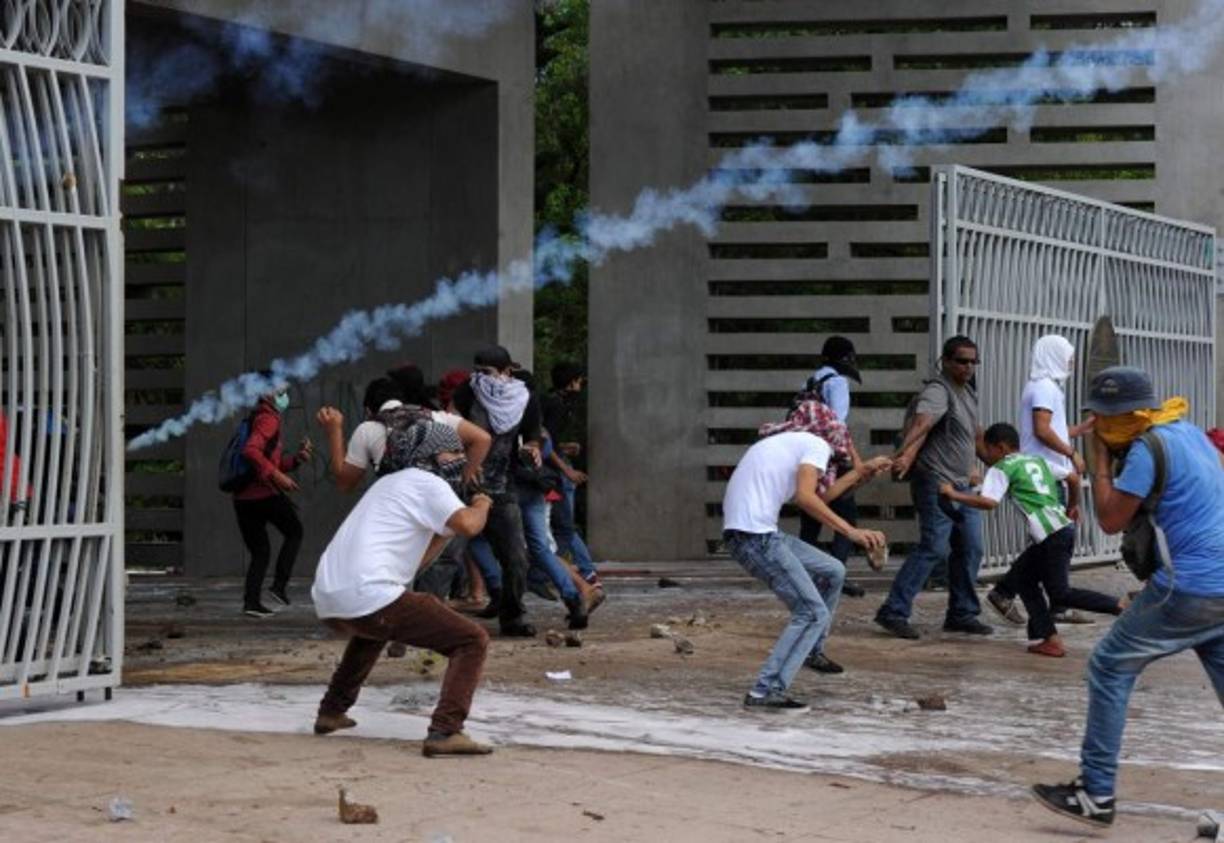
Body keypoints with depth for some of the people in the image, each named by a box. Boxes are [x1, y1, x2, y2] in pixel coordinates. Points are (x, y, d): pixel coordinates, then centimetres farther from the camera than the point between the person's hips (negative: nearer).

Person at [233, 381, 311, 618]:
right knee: (294, 532, 12)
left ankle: (251, 600, 1)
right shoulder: (268, 418, -8)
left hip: (242, 497, 8)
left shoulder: (257, 418, 23)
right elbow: (251, 450, -26)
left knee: (259, 551, 13)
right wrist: (276, 476, -25)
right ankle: (279, 585, 2)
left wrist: (297, 459, 14)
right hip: (264, 493, -8)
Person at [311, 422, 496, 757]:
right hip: (369, 597, -9)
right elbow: (469, 525, -14)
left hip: (326, 603, 9)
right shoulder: (427, 483, 3)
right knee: (472, 640, -7)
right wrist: (481, 505, 6)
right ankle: (444, 731, -22)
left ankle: (332, 711, 43)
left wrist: (447, 529, 28)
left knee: (372, 627, 44)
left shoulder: (390, 483, 30)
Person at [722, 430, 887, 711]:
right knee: (812, 613, -9)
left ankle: (810, 653, 32)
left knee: (832, 571, 21)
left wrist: (863, 471, 45)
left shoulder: (788, 443, 26)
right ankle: (765, 692, -13)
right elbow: (806, 498, -18)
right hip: (755, 536, -10)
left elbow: (817, 497, 38)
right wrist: (851, 531, -18)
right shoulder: (818, 445, -2)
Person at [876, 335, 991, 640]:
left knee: (970, 549, 7)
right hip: (936, 482, -9)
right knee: (933, 548, -14)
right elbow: (921, 424, -34)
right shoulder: (937, 392, -15)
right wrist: (905, 453, -50)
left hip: (963, 485, 9)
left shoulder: (968, 392, 16)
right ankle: (893, 612, -12)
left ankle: (962, 614, 16)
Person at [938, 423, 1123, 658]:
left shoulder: (1001, 468, 1)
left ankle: (1119, 606, -11)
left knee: (1060, 593, -3)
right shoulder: (1037, 461, 23)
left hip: (1053, 535, -9)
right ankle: (1048, 638, 12)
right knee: (1023, 575, 17)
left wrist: (954, 494, -2)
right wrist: (1073, 506, 37)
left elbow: (988, 502, -12)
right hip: (1064, 527, 9)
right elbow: (1073, 477, 22)